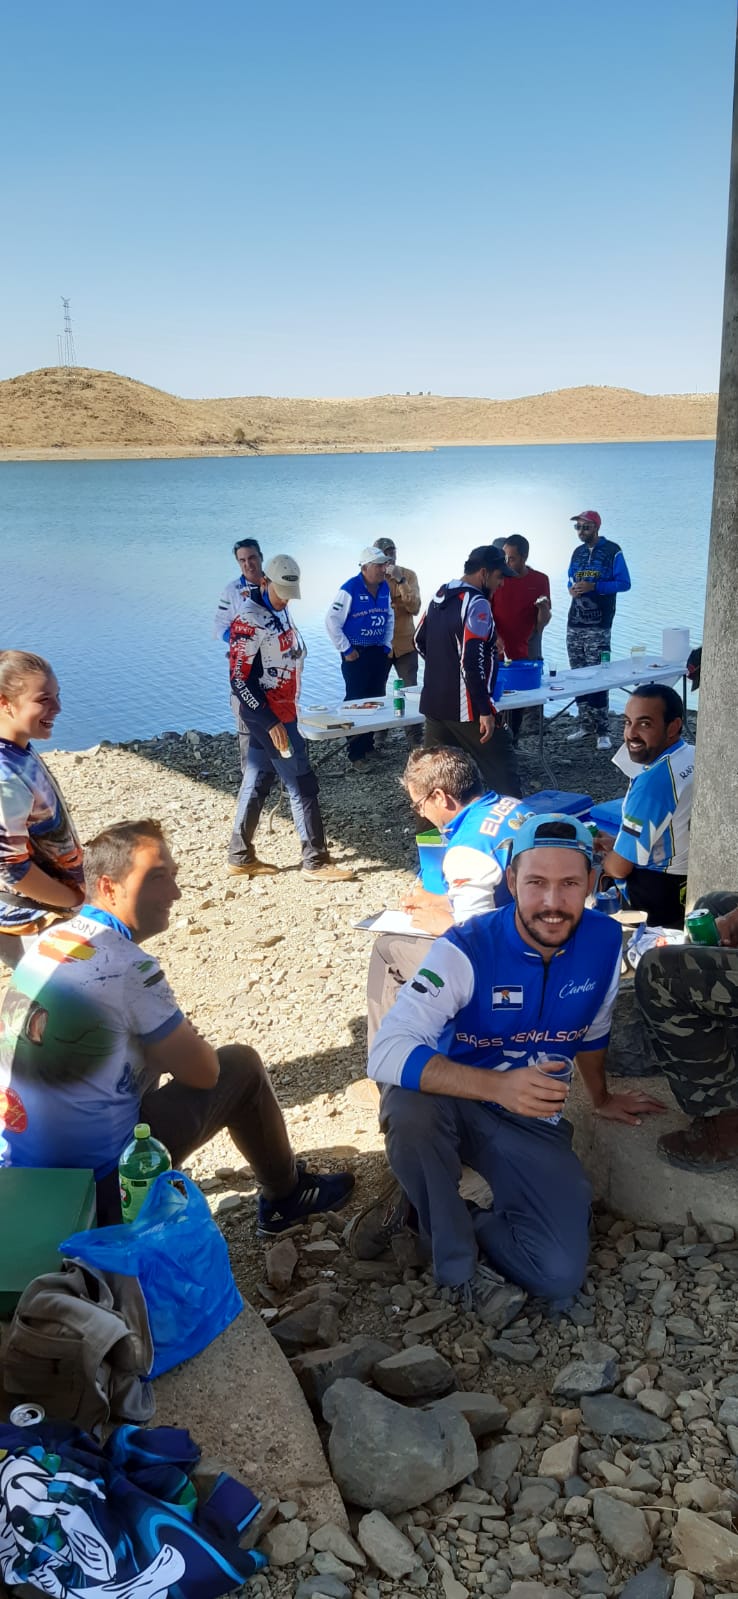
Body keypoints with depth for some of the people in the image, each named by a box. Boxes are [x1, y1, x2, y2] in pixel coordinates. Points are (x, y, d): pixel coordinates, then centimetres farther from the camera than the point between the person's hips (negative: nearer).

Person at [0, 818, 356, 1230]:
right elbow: (203, 1071, -10)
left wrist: (174, 1040, 8)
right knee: (242, 1065, 6)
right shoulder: (129, 967, -20)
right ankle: (287, 1195, 29)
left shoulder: (47, 942, 4)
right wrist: (181, 1044, 11)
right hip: (100, 1184, -8)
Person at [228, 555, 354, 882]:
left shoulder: (280, 610, 9)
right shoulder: (249, 620, -19)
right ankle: (316, 862, 3)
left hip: (280, 709, 9)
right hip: (268, 714, -9)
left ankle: (240, 857, 22)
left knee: (257, 781, 13)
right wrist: (271, 722, -24)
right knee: (302, 784, -5)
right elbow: (239, 680, -21)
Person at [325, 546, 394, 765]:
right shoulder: (350, 589, -16)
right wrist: (346, 650, -12)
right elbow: (332, 621, -15)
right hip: (356, 654, -7)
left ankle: (369, 746, 23)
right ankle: (356, 754, 3)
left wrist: (387, 645, 9)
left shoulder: (384, 587, 5)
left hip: (379, 653, 7)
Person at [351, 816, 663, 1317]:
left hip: (533, 1121, 3)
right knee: (409, 1104, -38)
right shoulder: (466, 951, -25)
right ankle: (461, 1264, -15)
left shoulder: (604, 941, -11)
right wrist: (497, 1086, -46)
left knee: (561, 1275, -16)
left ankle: (428, 1216, 6)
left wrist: (601, 1097, 27)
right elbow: (387, 1054, -36)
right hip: (454, 1103, -3)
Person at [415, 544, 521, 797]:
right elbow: (472, 661, -23)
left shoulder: (440, 596, 10)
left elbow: (420, 640, 23)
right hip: (466, 709, -8)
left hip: (434, 703, 8)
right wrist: (485, 710, -20)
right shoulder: (476, 603, -16)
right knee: (502, 772, 1)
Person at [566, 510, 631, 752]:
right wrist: (572, 588, -2)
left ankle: (602, 730, -7)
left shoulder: (612, 551, -3)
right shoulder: (578, 552, 15)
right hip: (574, 624, 6)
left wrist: (593, 586, -17)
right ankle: (585, 723, 17)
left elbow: (624, 583, -6)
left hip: (598, 625, -6)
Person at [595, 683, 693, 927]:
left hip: (661, 900, -8)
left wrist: (599, 859, 2)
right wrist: (617, 842, 10)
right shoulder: (695, 757, -3)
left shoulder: (652, 782, -28)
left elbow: (619, 868, -18)